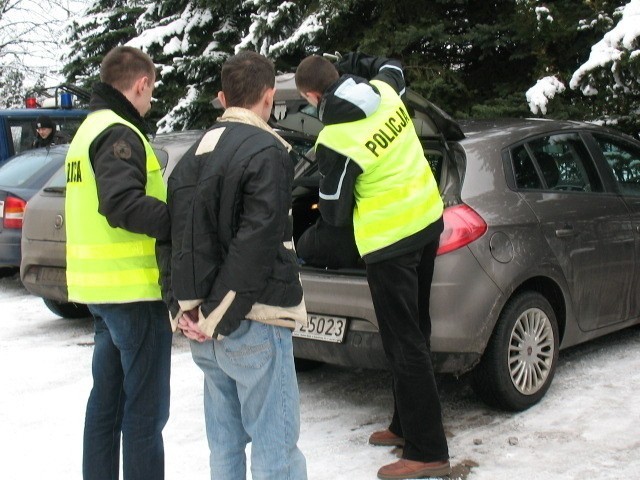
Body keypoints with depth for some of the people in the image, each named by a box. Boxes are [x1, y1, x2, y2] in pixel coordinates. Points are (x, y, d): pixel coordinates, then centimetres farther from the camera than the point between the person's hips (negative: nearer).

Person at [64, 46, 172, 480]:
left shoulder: (90, 129, 18)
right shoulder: (120, 134, -14)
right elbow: (122, 204, -28)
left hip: (101, 289, 10)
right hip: (134, 289, -10)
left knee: (108, 399, 18)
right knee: (145, 411, -3)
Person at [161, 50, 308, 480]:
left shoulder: (195, 154, 14)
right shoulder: (266, 151, -11)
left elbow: (176, 236, 11)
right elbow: (259, 242, -18)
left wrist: (183, 305, 4)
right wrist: (223, 316, -14)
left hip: (205, 329, 8)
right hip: (252, 323, -8)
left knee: (226, 442, 16)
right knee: (275, 444, -2)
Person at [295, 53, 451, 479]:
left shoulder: (335, 139, -20)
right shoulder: (384, 90, -1)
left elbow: (335, 211, -9)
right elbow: (393, 70, 27)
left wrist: (334, 213, 13)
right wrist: (353, 64, 22)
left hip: (389, 240, -9)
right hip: (428, 218, 9)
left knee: (404, 342, -2)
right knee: (414, 332, 18)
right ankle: (408, 424, 32)